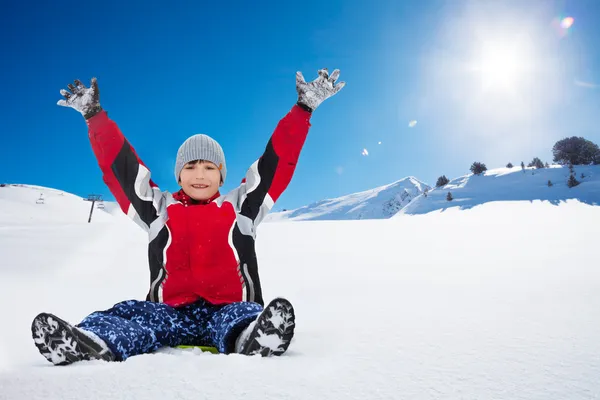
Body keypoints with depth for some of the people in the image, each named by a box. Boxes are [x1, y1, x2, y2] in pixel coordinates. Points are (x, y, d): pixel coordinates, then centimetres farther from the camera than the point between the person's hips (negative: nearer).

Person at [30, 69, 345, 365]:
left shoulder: (240, 206, 16)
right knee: (132, 313, -28)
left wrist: (304, 109, 13)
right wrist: (95, 115, 16)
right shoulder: (159, 209, 17)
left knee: (247, 314, -33)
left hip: (228, 310, -1)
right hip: (172, 313, 1)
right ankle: (95, 343, -57)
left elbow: (278, 159, 14)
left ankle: (252, 340, -66)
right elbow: (120, 165, 16)